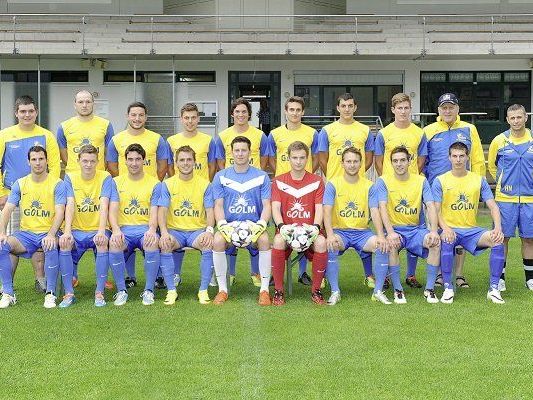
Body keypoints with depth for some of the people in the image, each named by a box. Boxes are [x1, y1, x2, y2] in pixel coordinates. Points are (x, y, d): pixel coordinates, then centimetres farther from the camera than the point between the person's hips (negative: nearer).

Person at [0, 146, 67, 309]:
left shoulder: (57, 183, -1)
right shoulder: (20, 184, 9)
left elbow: (60, 213, -10)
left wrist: (51, 235, -27)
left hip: (48, 233, -3)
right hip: (25, 233, 4)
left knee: (51, 247, -38)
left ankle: (50, 293, -20)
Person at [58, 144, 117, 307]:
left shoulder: (105, 178, -2)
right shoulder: (70, 177, 4)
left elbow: (104, 206, -15)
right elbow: (70, 205, -9)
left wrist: (101, 231, -31)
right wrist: (67, 231, -25)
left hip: (97, 230, -1)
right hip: (77, 230, 2)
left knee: (103, 243, -33)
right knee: (63, 242, -29)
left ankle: (100, 292, -20)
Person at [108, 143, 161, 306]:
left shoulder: (155, 183, 8)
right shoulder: (116, 182, 11)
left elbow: (154, 213, 0)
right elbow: (112, 211, 1)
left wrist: (152, 230, -23)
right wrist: (116, 230, -20)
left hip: (146, 229, -1)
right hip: (123, 229, 1)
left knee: (153, 242, -35)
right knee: (114, 243, -33)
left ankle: (149, 290, -19)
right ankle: (121, 291, -17)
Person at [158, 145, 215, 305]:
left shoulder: (205, 184, 5)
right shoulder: (167, 184, 5)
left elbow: (210, 211, 0)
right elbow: (162, 211, -3)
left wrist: (209, 230, -20)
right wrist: (164, 232, -21)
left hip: (198, 230, 0)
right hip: (175, 230, 0)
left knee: (209, 245, -31)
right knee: (164, 245, -32)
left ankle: (203, 290, -17)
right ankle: (171, 290, -19)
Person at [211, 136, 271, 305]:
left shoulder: (261, 176, 8)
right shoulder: (221, 176, 9)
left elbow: (267, 205, 3)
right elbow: (218, 205, 4)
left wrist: (260, 224, -16)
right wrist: (223, 225, -15)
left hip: (253, 226, -1)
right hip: (229, 225, 1)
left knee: (264, 240, -33)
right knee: (217, 240, -31)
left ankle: (264, 289, -21)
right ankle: (222, 289, -17)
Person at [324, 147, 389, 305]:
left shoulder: (369, 186, 6)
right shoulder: (333, 184, 0)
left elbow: (375, 212, -2)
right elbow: (327, 211, -11)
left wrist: (381, 236, -19)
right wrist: (330, 234, -28)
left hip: (362, 232, 2)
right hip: (340, 231, -2)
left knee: (383, 246, -25)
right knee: (330, 245, -34)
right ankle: (335, 291, -20)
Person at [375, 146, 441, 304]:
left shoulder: (421, 181, 5)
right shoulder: (383, 181, 0)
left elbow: (431, 207, -4)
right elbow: (383, 208, -13)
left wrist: (434, 231, -22)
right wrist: (390, 233, -29)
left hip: (416, 229, 2)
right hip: (394, 229, -2)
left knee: (436, 242, -27)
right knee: (391, 245, -35)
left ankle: (429, 289, -13)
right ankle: (398, 290, -17)